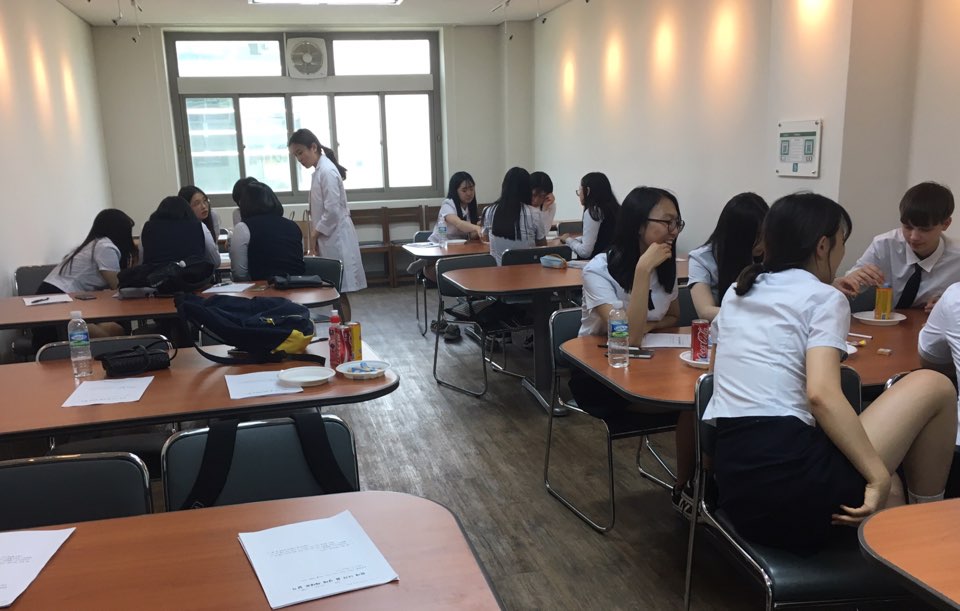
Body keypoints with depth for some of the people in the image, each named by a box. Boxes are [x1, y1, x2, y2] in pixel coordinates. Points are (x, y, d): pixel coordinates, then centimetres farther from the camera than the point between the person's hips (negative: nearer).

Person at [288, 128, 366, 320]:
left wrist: (315, 234, -11)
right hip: (330, 238, 9)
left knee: (339, 292, -5)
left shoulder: (327, 171, -15)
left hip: (336, 238, -9)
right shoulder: (321, 169, 14)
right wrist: (316, 234, 12)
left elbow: (333, 212, -20)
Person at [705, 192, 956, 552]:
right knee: (934, 386, 10)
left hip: (735, 487, 8)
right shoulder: (823, 298, -3)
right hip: (789, 478, -8)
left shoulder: (737, 293, 17)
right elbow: (821, 394, -19)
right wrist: (878, 477, -14)